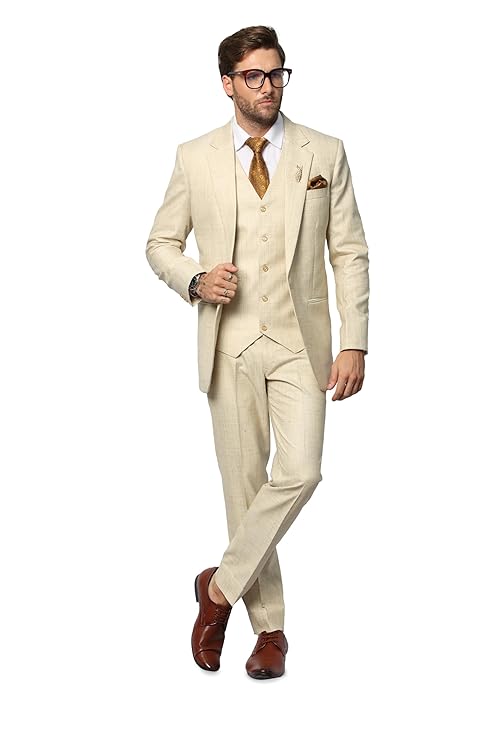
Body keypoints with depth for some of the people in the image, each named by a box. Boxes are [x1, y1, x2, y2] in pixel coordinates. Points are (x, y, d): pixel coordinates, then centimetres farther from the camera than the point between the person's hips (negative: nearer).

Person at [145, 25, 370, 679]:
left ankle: (222, 586, 6)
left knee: (299, 472, -16)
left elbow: (350, 254, 3)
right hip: (230, 342, 1)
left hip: (300, 338, 0)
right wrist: (196, 280, -10)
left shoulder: (325, 153, 4)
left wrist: (354, 344, -5)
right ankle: (269, 628, 19)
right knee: (244, 483, 5)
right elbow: (161, 243, 12)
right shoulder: (195, 159, 5)